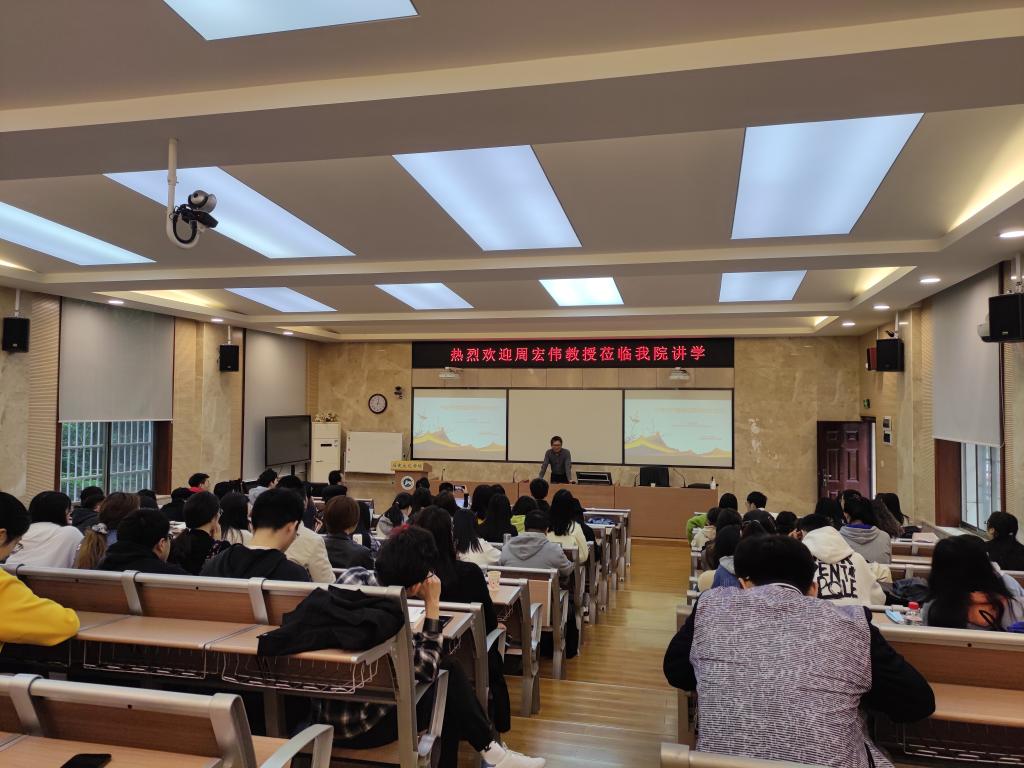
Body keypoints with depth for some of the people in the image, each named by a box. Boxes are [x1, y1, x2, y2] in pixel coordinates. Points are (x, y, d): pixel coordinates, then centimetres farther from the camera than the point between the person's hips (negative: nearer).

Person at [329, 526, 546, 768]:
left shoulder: (354, 574, -8)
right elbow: (428, 669, -16)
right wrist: (432, 604, -17)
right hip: (352, 722, -7)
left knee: (448, 666, 8)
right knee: (449, 686, 4)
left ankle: (489, 748, 19)